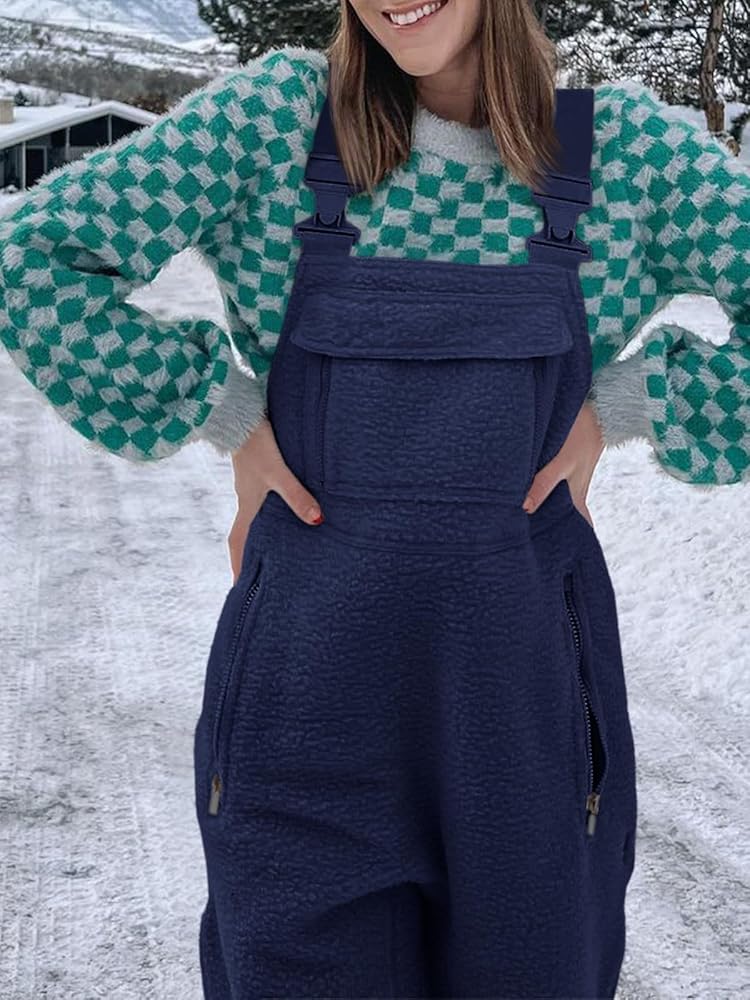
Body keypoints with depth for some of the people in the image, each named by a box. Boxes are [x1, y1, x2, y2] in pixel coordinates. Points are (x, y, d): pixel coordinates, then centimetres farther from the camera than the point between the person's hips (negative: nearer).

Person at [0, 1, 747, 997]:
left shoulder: (624, 141, -1)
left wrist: (613, 411, -3)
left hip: (525, 685, 1)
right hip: (309, 685, 0)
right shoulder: (280, 112, -4)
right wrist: (227, 418, -5)